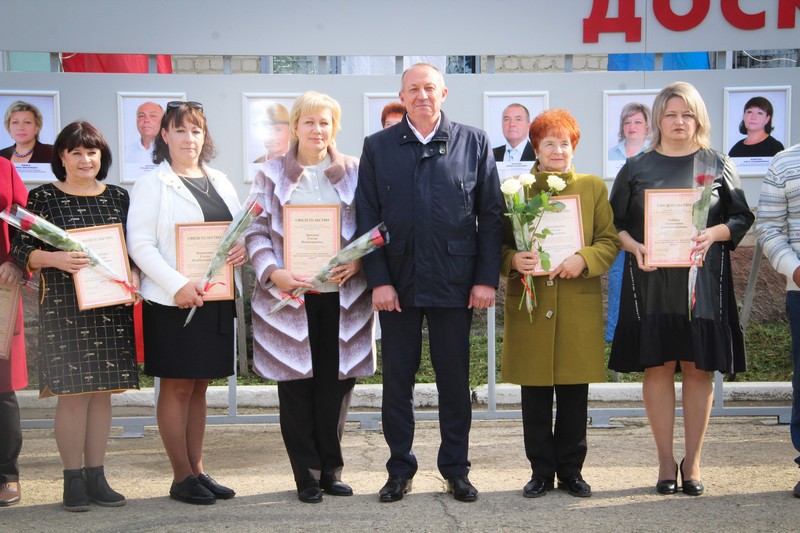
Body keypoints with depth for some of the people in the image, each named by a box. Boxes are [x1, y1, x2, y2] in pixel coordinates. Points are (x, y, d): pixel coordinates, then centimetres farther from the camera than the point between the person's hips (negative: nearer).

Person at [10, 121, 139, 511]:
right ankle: (73, 479, 6)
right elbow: (21, 251, -2)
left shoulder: (119, 197, 12)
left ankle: (96, 476, 15)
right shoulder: (42, 197, 1)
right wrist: (56, 259, -20)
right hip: (64, 308, -4)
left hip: (112, 306, 4)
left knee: (103, 390, 7)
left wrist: (134, 277, -3)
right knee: (72, 392, -4)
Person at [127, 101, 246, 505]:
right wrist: (177, 285, -21)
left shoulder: (219, 182, 13)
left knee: (199, 386, 12)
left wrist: (244, 247, -4)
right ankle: (181, 477, 9)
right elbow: (139, 244, -12)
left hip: (215, 299, 6)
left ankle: (197, 469, 20)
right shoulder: (152, 184, -4)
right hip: (173, 301, -5)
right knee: (177, 387, 1)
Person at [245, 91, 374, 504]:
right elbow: (256, 231, 2)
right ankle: (307, 475, 13)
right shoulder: (271, 174, 6)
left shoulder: (353, 172, 8)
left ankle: (331, 470, 19)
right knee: (296, 386, 2)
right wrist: (273, 273, -13)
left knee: (336, 383, 4)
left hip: (342, 294, 1)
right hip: (289, 295, -1)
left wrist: (356, 262, -10)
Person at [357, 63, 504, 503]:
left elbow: (490, 215, 3)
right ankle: (400, 469, 20)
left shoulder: (473, 143, 4)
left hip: (455, 283, 0)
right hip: (398, 283, 1)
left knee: (455, 381, 8)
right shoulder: (378, 146, 5)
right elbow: (367, 218, 2)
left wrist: (486, 278, -5)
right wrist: (378, 281, -7)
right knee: (397, 380, 7)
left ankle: (456, 468, 21)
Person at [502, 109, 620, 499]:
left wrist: (583, 260, -13)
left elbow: (610, 240, 6)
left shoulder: (593, 187, 9)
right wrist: (513, 260, -14)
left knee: (574, 394, 5)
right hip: (529, 305, 0)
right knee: (535, 396, 4)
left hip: (579, 305, 0)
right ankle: (541, 471, 16)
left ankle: (571, 470, 18)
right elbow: (499, 241, 7)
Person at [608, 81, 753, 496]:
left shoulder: (717, 164, 7)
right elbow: (615, 222, 8)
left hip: (704, 281, 0)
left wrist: (715, 234, -12)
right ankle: (666, 462, 9)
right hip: (651, 281, 0)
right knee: (657, 367, 0)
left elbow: (742, 217, 7)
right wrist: (635, 248, -11)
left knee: (698, 368, 1)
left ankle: (693, 462, 10)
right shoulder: (636, 168, 8)